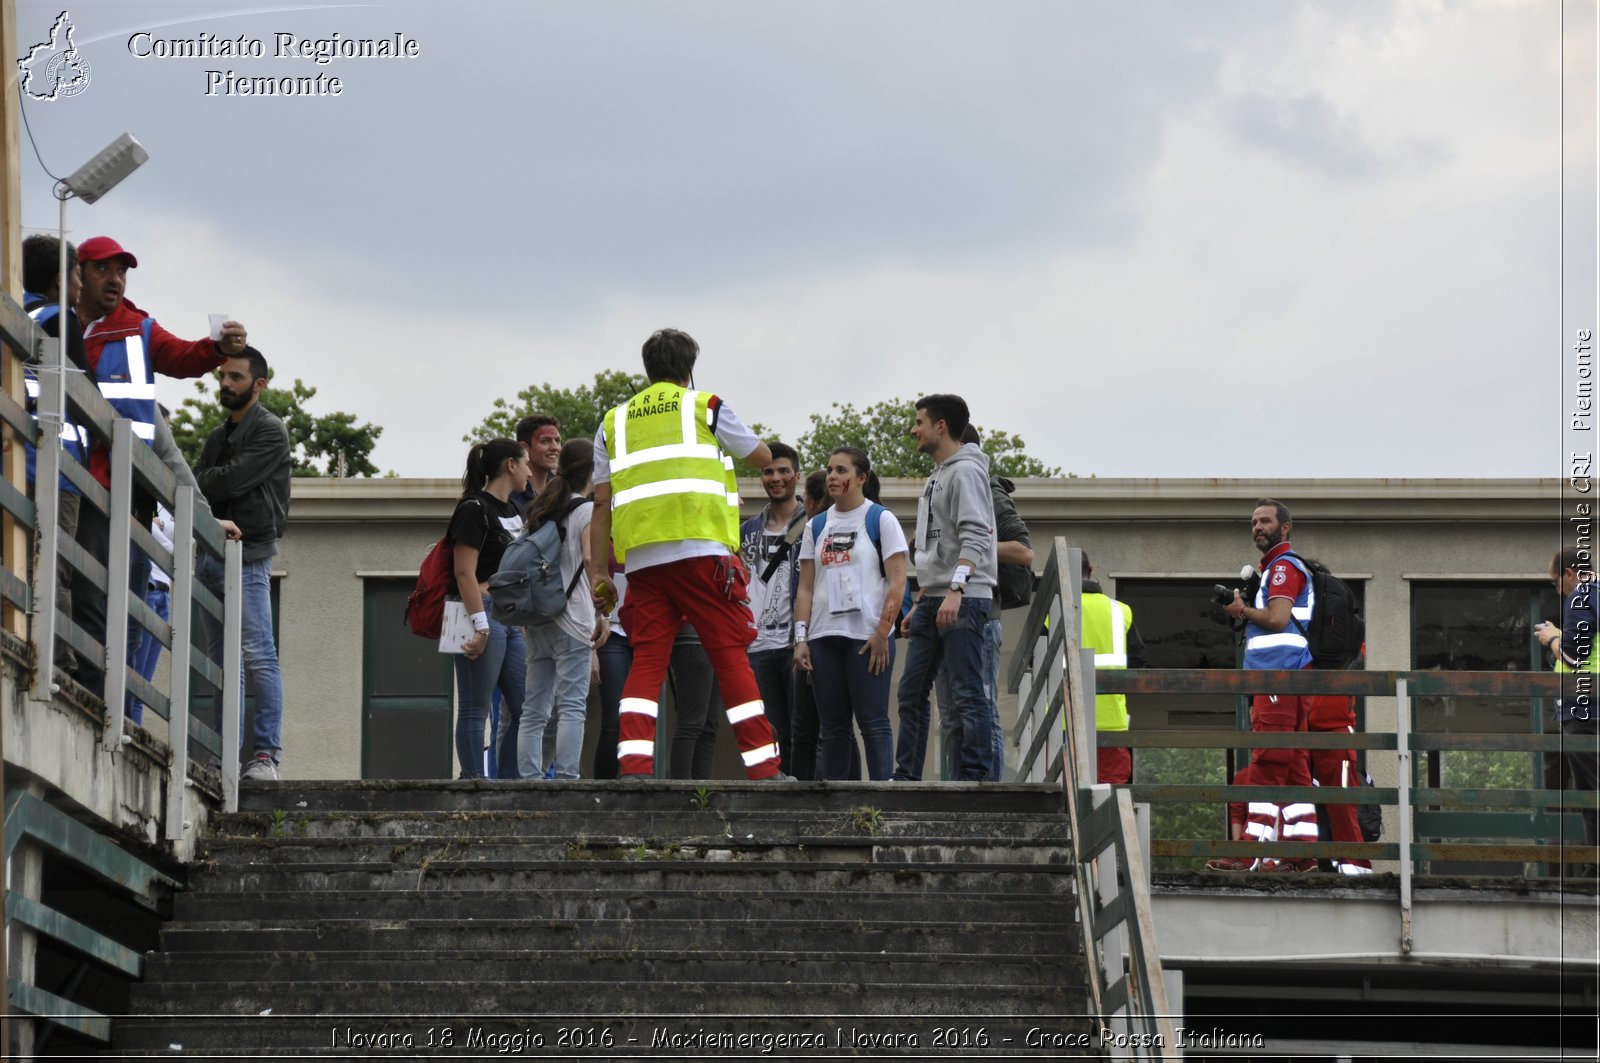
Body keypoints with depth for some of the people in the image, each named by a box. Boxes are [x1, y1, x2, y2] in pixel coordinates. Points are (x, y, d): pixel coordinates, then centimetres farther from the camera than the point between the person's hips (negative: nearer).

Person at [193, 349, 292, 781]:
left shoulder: (270, 432, -4)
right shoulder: (218, 436, 21)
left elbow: (233, 480, -15)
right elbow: (197, 483, 13)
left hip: (247, 557, -8)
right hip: (212, 556, 8)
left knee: (258, 657, -13)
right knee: (223, 663, 8)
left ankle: (267, 756, -16)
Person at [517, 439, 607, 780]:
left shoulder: (542, 509, 17)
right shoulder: (587, 510, -3)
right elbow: (591, 561, -15)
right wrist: (601, 615, -17)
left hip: (536, 620, 6)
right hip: (571, 619, -6)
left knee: (535, 710, 5)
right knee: (572, 704, -9)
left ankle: (529, 780, 1)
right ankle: (566, 778, -17)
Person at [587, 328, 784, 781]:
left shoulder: (614, 421, 20)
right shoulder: (705, 407, 11)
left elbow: (602, 502, 16)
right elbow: (763, 457, 23)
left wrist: (598, 572, 17)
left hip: (641, 558, 3)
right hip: (701, 551, -3)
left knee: (646, 661, 2)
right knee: (731, 656, -2)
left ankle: (633, 766, -13)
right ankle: (764, 768, -5)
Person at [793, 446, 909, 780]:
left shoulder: (881, 520, 2)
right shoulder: (816, 527, 16)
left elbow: (897, 581, -5)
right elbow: (805, 587, 14)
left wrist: (882, 632, -14)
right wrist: (801, 637, 3)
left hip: (868, 638, -5)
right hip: (824, 638, 5)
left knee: (873, 723, -7)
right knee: (832, 727, 6)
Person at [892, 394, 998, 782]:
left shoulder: (966, 471, -9)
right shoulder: (938, 475, 22)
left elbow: (975, 538, -20)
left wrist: (956, 590, -31)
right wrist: (919, 605, 24)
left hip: (964, 601, -10)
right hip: (933, 600, 10)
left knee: (968, 693, -10)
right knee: (912, 691, 9)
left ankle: (976, 775, -11)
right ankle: (906, 776, 12)